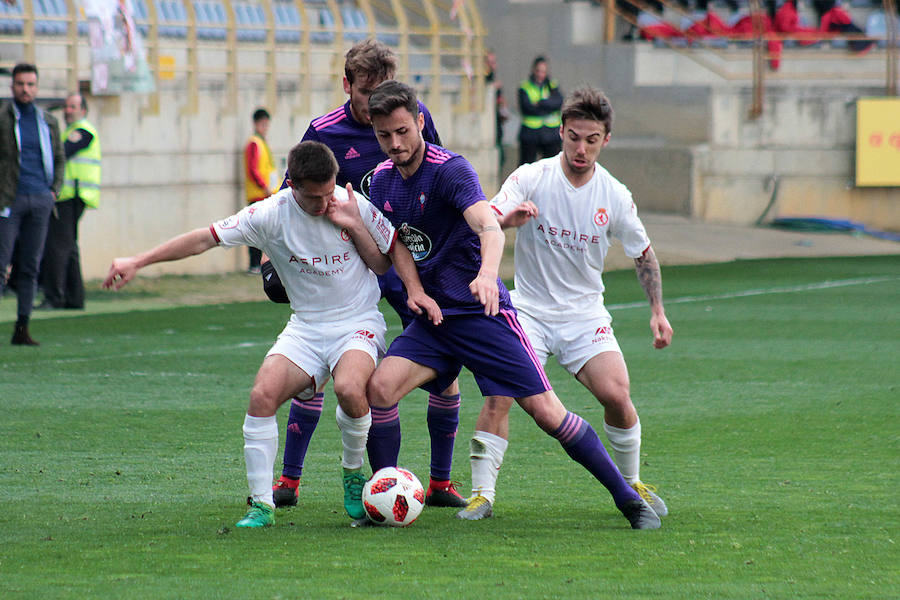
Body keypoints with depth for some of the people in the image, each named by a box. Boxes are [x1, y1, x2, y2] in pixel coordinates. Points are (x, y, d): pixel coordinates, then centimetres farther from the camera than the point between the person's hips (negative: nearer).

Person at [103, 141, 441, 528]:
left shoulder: (353, 204, -7)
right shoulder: (271, 215, -9)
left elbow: (386, 259, 6)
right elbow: (206, 238, -9)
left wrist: (354, 227, -16)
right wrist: (137, 262, -13)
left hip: (358, 323, -2)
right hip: (305, 327, 2)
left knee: (348, 387, -33)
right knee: (263, 394, -23)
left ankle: (353, 474, -4)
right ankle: (261, 503, -11)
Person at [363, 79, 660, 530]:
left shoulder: (449, 169, -16)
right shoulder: (382, 180, 5)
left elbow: (488, 226, -32)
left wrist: (486, 274, -52)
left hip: (481, 312, -5)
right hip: (430, 317, 5)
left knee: (546, 412, -9)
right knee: (378, 388, -18)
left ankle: (629, 500, 3)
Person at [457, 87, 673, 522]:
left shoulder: (615, 196, -3)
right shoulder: (531, 179, -9)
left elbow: (643, 254, 11)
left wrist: (658, 311, 4)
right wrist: (510, 218, -41)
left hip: (585, 314, 1)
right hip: (528, 310, -1)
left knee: (616, 396, -17)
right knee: (499, 393, -21)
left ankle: (632, 484, 7)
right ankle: (482, 494, -11)